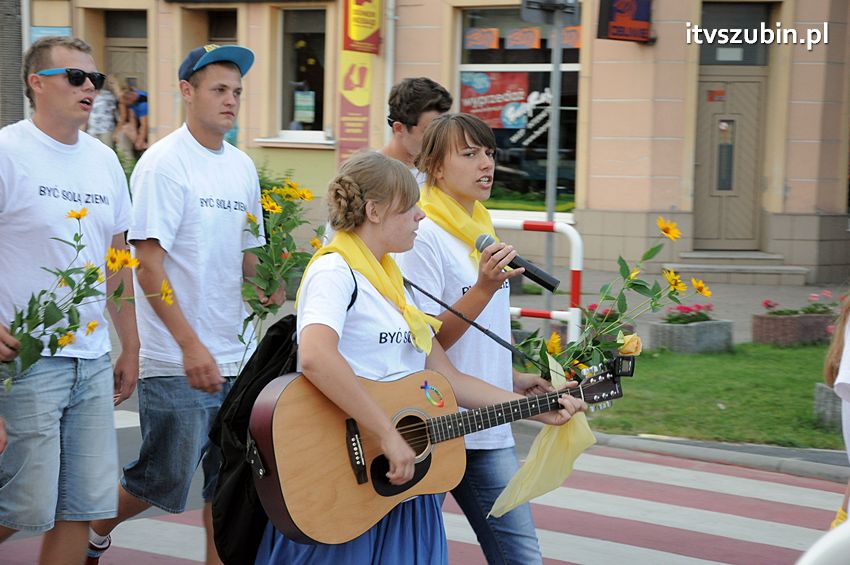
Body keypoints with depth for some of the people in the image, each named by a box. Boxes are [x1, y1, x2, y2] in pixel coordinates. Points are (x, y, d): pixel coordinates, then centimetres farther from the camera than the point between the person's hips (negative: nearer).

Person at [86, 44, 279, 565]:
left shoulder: (243, 167, 10)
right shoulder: (164, 164, -11)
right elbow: (148, 266, -15)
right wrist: (191, 346, -22)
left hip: (234, 354, 6)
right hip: (177, 360, -6)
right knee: (166, 479, 3)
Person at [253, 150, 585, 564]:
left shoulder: (394, 282, 16)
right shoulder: (335, 272, -12)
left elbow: (447, 378, 16)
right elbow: (315, 357, -32)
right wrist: (389, 436, -31)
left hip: (401, 479, 9)